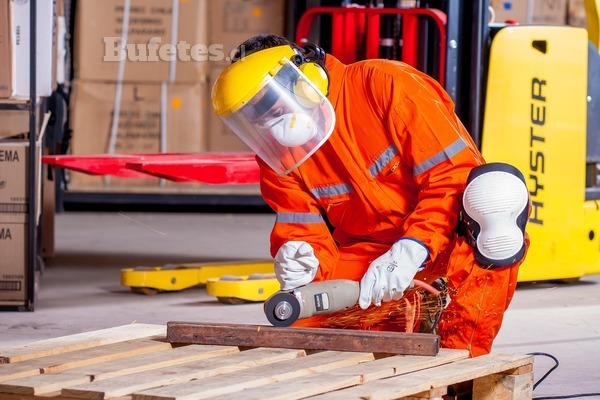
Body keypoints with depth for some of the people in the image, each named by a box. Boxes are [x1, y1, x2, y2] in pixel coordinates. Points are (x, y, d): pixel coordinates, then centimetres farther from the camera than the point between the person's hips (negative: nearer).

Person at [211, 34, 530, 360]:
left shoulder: (385, 85, -18)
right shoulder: (276, 156, 0)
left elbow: (455, 171, -22)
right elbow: (305, 233, -3)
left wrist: (412, 249, -33)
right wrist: (304, 264, -28)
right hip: (368, 257, 5)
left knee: (497, 187, -37)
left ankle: (462, 350, -30)